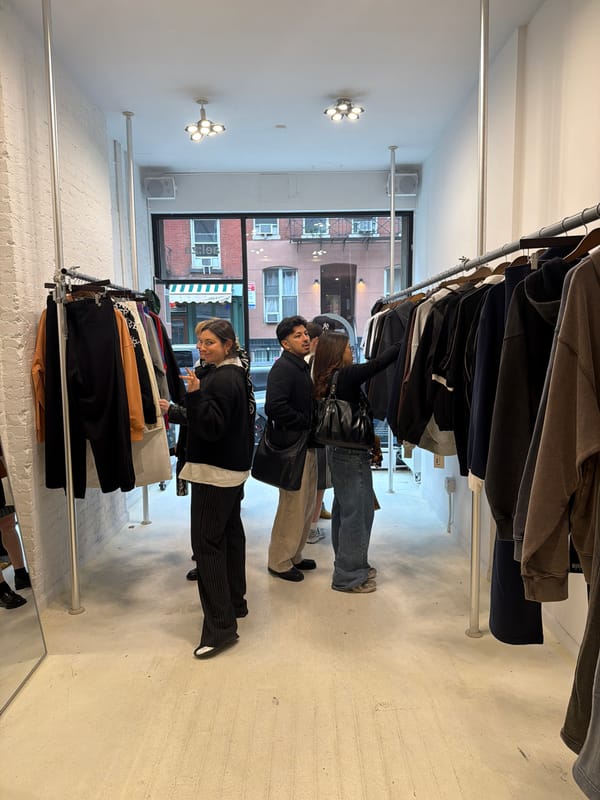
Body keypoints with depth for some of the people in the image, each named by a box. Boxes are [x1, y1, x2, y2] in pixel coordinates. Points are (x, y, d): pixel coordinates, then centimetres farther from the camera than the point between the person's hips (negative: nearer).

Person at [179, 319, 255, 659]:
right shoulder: (238, 374, 13)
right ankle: (236, 602, 32)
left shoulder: (221, 379, -18)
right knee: (231, 534, 18)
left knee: (207, 541, -8)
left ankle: (221, 626, -6)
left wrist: (195, 394, -31)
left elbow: (211, 428, -24)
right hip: (234, 469, 11)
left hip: (215, 472, -11)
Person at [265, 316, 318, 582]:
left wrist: (312, 424, 4)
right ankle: (279, 562, 15)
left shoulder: (302, 366, 16)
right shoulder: (283, 368, -15)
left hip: (307, 445, 10)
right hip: (293, 446, -10)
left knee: (307, 505, 17)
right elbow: (275, 407, -27)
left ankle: (293, 555, 32)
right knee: (293, 505, -1)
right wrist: (307, 423, -17)